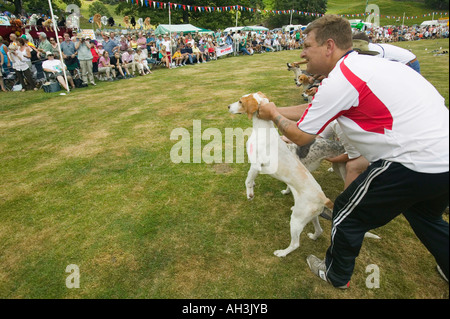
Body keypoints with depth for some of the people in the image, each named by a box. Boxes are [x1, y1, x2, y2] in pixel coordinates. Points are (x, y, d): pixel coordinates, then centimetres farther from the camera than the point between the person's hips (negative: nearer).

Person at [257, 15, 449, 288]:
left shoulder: (339, 80, -17)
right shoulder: (362, 64, 12)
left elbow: (300, 136, -6)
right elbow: (312, 108, 21)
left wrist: (274, 115, 12)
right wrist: (274, 110, 27)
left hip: (414, 165, -9)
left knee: (348, 214, 10)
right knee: (425, 214, 34)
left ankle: (336, 275, 34)